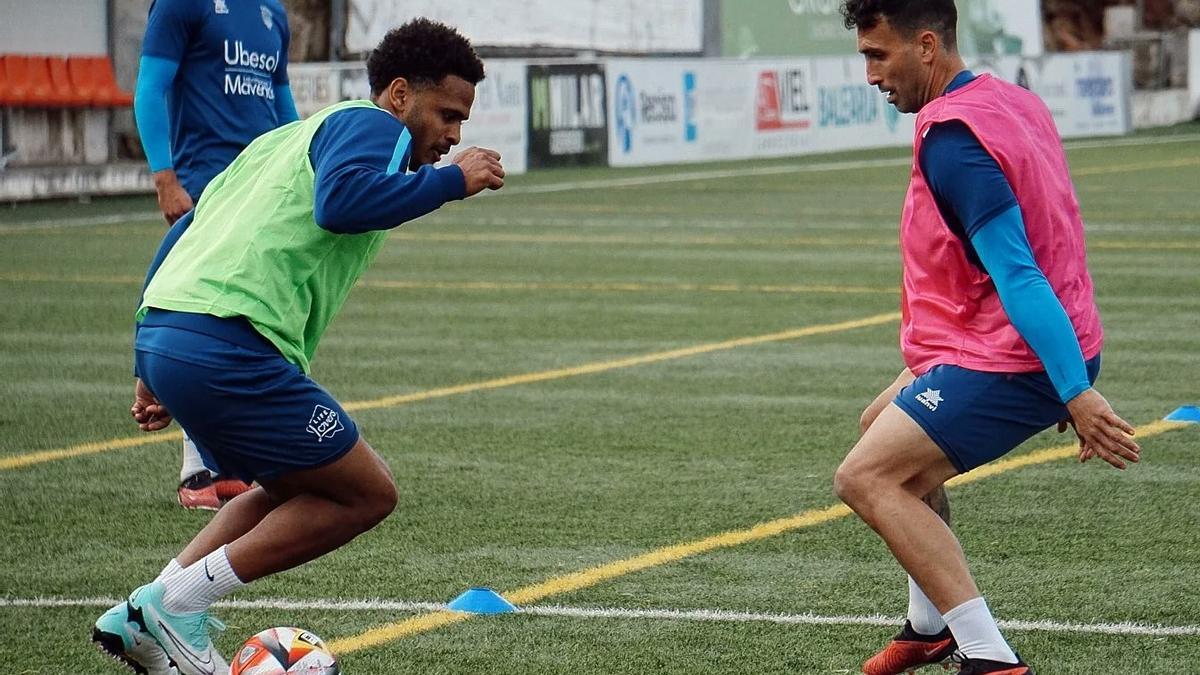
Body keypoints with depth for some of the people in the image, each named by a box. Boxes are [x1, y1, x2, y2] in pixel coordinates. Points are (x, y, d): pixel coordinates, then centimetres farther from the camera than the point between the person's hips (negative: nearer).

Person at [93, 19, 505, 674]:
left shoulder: (292, 135, 30)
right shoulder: (372, 126, 1)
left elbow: (186, 230, 30)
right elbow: (340, 201, -23)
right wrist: (450, 181, -11)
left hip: (160, 332, 10)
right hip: (227, 344, -10)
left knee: (296, 491, 26)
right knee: (368, 493, 2)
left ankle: (145, 616, 13)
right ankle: (176, 602, -2)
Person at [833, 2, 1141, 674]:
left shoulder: (950, 136, -20)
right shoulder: (1014, 101, 11)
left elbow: (1016, 274, -27)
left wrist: (1076, 393, -31)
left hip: (1010, 359, -10)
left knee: (866, 477, -14)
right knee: (884, 426, 28)